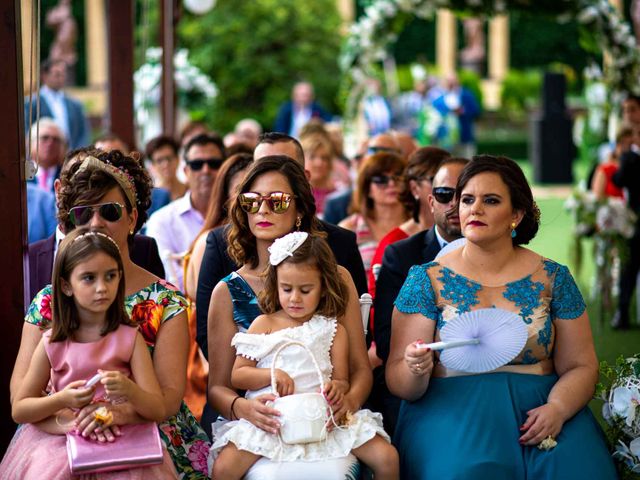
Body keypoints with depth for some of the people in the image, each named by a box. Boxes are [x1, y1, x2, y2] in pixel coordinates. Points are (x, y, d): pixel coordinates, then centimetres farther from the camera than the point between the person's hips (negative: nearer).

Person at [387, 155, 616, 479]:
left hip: (536, 413, 2)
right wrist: (416, 370, -23)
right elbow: (398, 382, 1)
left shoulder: (553, 279, 8)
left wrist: (557, 409, -13)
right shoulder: (427, 280, 3)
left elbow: (580, 367, 8)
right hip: (453, 412, -2)